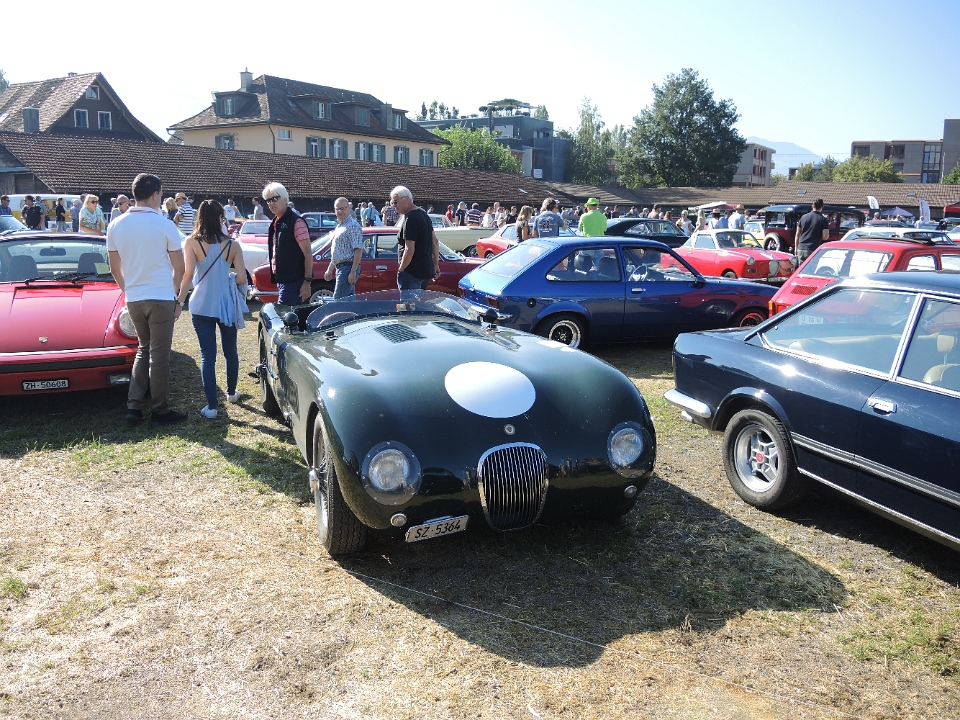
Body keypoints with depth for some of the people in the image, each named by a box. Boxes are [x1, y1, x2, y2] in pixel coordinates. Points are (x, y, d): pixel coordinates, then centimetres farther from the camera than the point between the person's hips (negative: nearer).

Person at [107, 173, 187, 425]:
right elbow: (179, 268, -5)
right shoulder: (164, 225, -10)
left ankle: (134, 406, 14)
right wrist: (177, 297, 7)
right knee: (159, 355, 4)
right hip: (161, 298, -5)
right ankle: (159, 410, 12)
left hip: (133, 299, 5)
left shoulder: (116, 226, 3)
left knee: (143, 350, 19)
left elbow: (115, 268, 8)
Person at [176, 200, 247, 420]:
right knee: (230, 351, 19)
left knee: (208, 355, 1)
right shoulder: (232, 245, -4)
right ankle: (231, 392, 37)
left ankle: (211, 406, -2)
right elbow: (241, 278, -5)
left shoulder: (191, 242, -7)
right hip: (227, 305, 1)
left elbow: (188, 275, -12)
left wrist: (179, 301, -3)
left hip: (201, 306, -1)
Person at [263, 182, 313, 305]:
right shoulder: (276, 222, 14)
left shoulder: (296, 221, -13)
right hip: (281, 279, 9)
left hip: (294, 280, -9)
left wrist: (307, 281, -21)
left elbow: (307, 253, -17)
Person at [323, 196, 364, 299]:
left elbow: (358, 250, -19)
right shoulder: (338, 226, 19)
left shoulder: (353, 225, -11)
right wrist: (330, 269, 25)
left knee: (338, 301, -13)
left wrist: (353, 271, -25)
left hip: (348, 267, -10)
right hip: (340, 267, 10)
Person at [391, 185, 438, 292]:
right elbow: (435, 242, 18)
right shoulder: (423, 214, 13)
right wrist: (436, 264, 21)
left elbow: (409, 250, -22)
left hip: (412, 272, -10)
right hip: (427, 270, 10)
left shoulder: (410, 218, -17)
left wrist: (400, 270, -11)